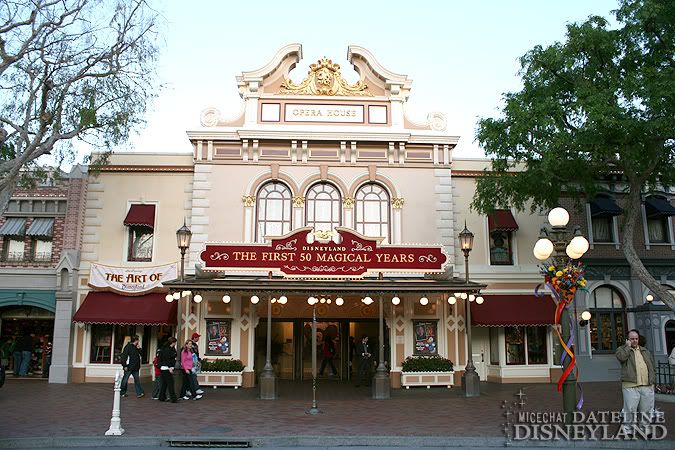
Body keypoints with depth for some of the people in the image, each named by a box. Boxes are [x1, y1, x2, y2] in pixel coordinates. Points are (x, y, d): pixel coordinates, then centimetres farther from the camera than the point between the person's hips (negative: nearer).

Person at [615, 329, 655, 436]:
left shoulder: (645, 351, 22)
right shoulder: (622, 349, 6)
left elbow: (651, 365, 22)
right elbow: (621, 357, -17)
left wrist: (651, 379, 12)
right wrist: (628, 346, -7)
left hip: (647, 385, 5)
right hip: (630, 386, -4)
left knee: (646, 409, 8)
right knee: (630, 409, -6)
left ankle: (645, 428, 22)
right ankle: (628, 429, 3)